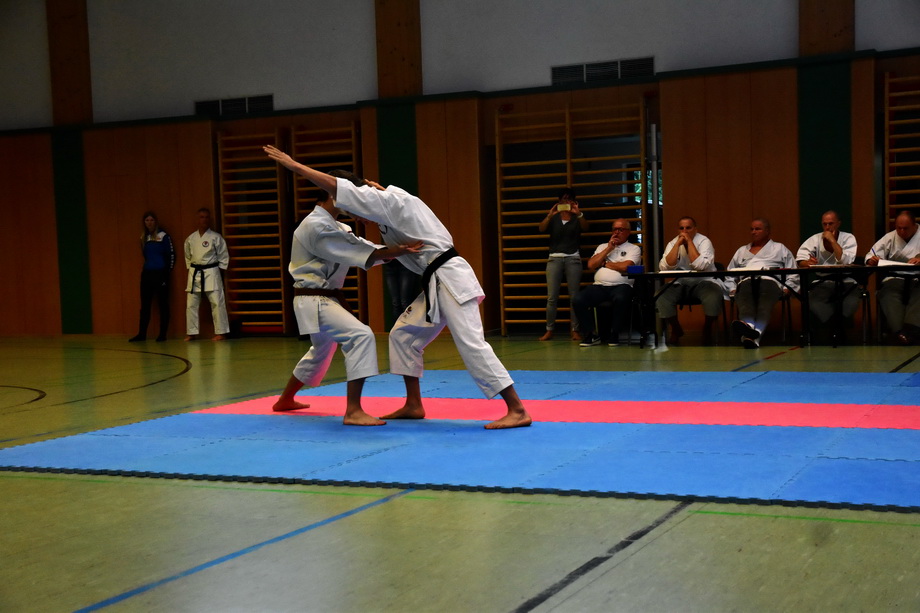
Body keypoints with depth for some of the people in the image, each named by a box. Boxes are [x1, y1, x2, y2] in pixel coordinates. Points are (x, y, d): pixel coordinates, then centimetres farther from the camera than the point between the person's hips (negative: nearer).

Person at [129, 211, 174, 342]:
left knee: (163, 304, 2)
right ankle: (142, 334, 11)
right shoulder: (144, 237, 10)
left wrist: (167, 272, -7)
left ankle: (162, 334, 8)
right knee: (145, 305, 7)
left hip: (160, 274, -5)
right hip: (147, 274, 5)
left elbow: (171, 255, -6)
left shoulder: (163, 236, -6)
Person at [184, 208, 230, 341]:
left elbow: (224, 257, 1)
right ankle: (192, 333, 13)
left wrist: (220, 275, -1)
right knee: (191, 304, 4)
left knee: (217, 303, -6)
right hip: (194, 274, 4)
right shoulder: (190, 239, 7)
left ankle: (221, 332, 1)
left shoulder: (216, 237, -3)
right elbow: (188, 257, 17)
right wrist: (190, 271, 11)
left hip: (212, 273, -4)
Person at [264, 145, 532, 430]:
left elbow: (334, 185, -17)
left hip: (449, 278, -10)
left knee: (471, 344, -15)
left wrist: (292, 164, -11)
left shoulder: (390, 201, -11)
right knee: (403, 334, 14)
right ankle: (413, 405, 21)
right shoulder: (389, 204, 18)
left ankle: (517, 411, -15)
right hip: (437, 281, 10)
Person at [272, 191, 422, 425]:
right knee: (361, 336, -25)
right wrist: (395, 251, -31)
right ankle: (353, 411, -27)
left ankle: (285, 400, 47)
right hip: (315, 301, -11)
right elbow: (353, 251, -26)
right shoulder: (316, 226, -18)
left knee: (322, 350, 28)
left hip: (324, 298, 11)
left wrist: (399, 249, -10)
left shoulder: (335, 226, 14)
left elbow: (364, 248, 4)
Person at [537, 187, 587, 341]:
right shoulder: (554, 218, 14)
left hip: (573, 258, -1)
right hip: (554, 258, 1)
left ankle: (575, 330, -1)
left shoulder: (577, 218, 12)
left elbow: (585, 227, -8)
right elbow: (542, 229, -3)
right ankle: (549, 330, -1)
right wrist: (550, 215, -20)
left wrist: (578, 214, -26)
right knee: (551, 297, -5)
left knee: (574, 296, -4)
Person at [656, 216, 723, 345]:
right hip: (679, 283, 2)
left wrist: (689, 242, -17)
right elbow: (664, 268, -13)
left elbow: (700, 266, -23)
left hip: (703, 281, -2)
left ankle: (707, 328, -2)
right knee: (661, 298, -25)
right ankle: (676, 329, 3)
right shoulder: (673, 243, 4)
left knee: (714, 297, -34)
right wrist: (678, 244, -13)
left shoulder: (704, 241, -5)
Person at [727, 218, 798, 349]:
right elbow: (730, 275, 29)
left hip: (770, 280, -2)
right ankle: (748, 326, -67)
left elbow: (793, 274, 17)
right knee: (744, 301, -37)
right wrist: (732, 289, 8)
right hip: (746, 282, 2)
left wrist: (786, 289, -2)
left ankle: (756, 333, -64)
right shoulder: (741, 251, 37)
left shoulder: (780, 249, 28)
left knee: (765, 303, -40)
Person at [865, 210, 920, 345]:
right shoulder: (890, 238, 18)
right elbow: (870, 256, 10)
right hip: (895, 277, 1)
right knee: (888, 294, -34)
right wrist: (871, 260, -16)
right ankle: (898, 331, -48)